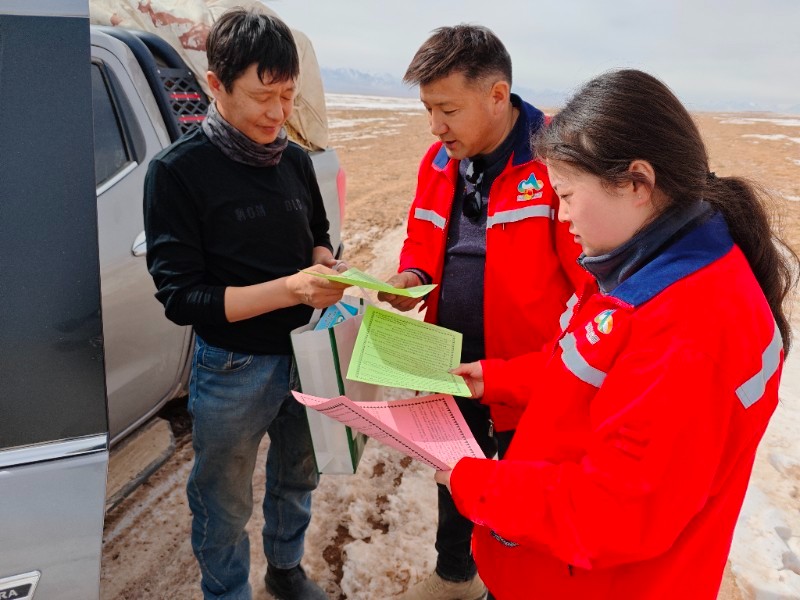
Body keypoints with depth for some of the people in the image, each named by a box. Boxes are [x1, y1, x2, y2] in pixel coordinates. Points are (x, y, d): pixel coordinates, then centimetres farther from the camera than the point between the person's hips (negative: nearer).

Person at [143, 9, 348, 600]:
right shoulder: (178, 171, -15)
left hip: (305, 350, 6)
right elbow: (180, 295, -17)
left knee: (297, 477, 25)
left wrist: (325, 269, -10)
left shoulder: (295, 160, 1)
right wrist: (286, 289, -28)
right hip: (233, 368, -5)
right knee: (225, 507, 14)